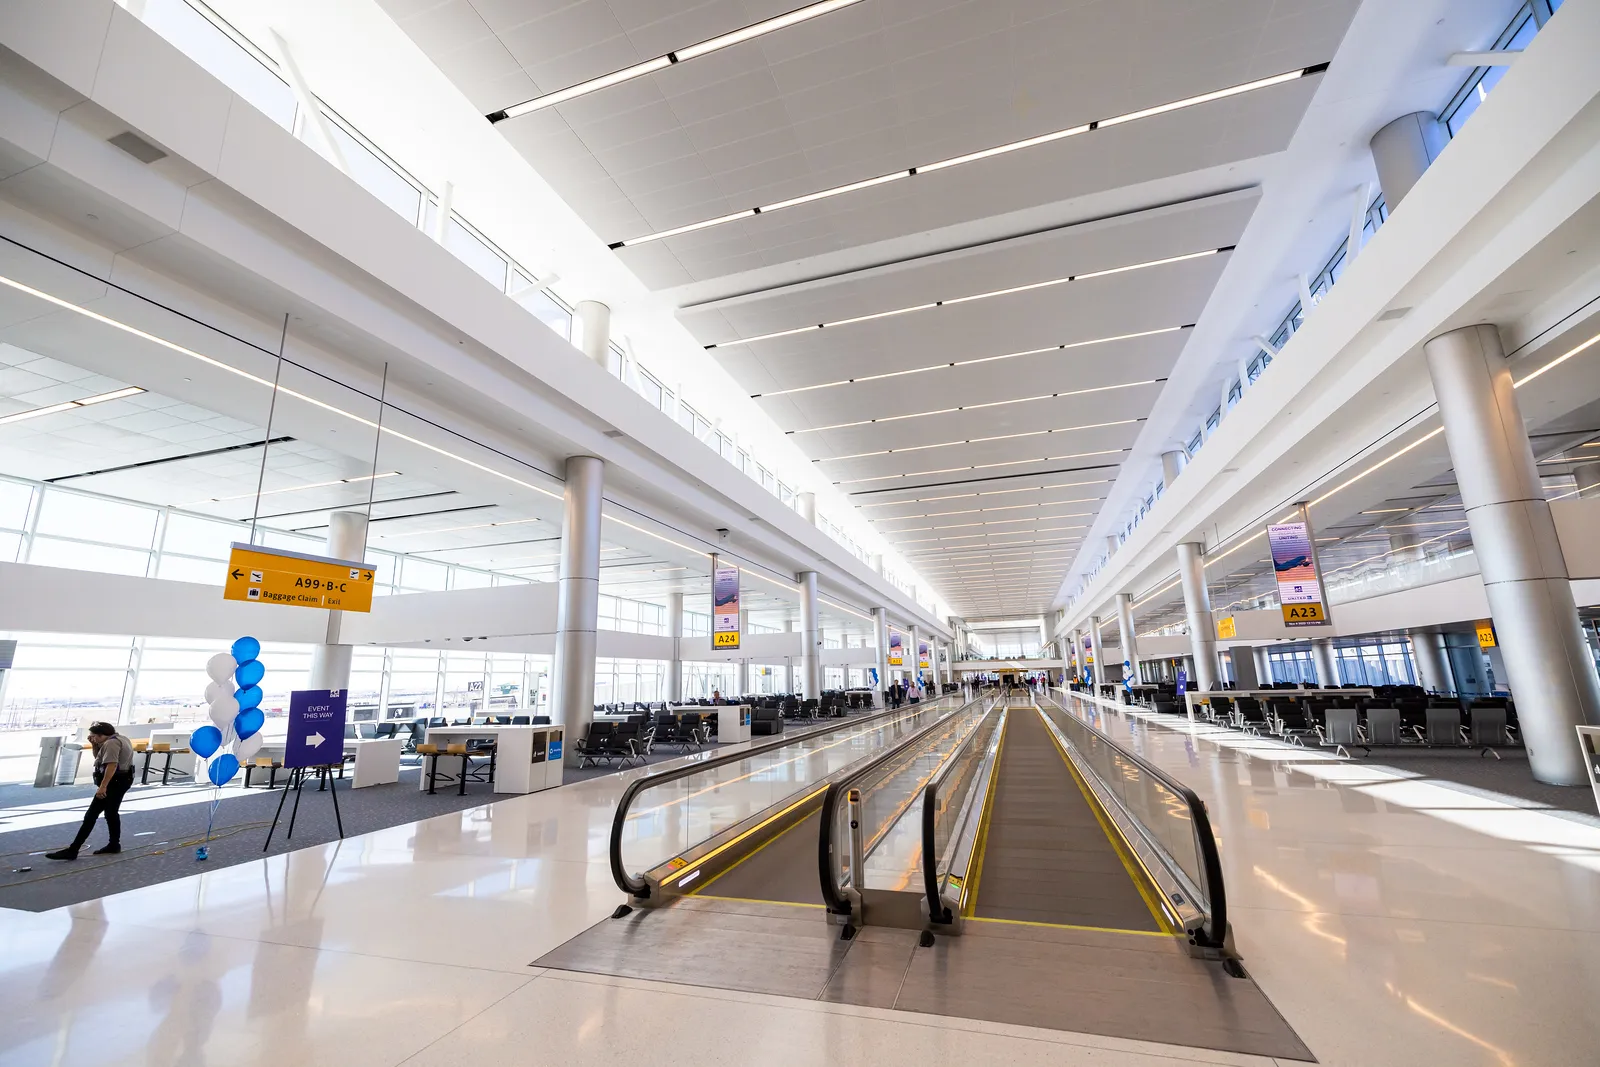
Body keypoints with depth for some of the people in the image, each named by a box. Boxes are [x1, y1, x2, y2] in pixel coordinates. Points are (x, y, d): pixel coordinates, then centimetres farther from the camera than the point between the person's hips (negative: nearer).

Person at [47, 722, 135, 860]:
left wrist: (102, 786, -30)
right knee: (111, 813, 18)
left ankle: (72, 850, -6)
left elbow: (111, 765, -28)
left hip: (113, 782, -11)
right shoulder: (120, 739, 16)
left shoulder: (111, 743, -17)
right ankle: (114, 845, 25)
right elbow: (99, 758, 24)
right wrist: (94, 745, 10)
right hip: (121, 781, 11)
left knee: (91, 815, -7)